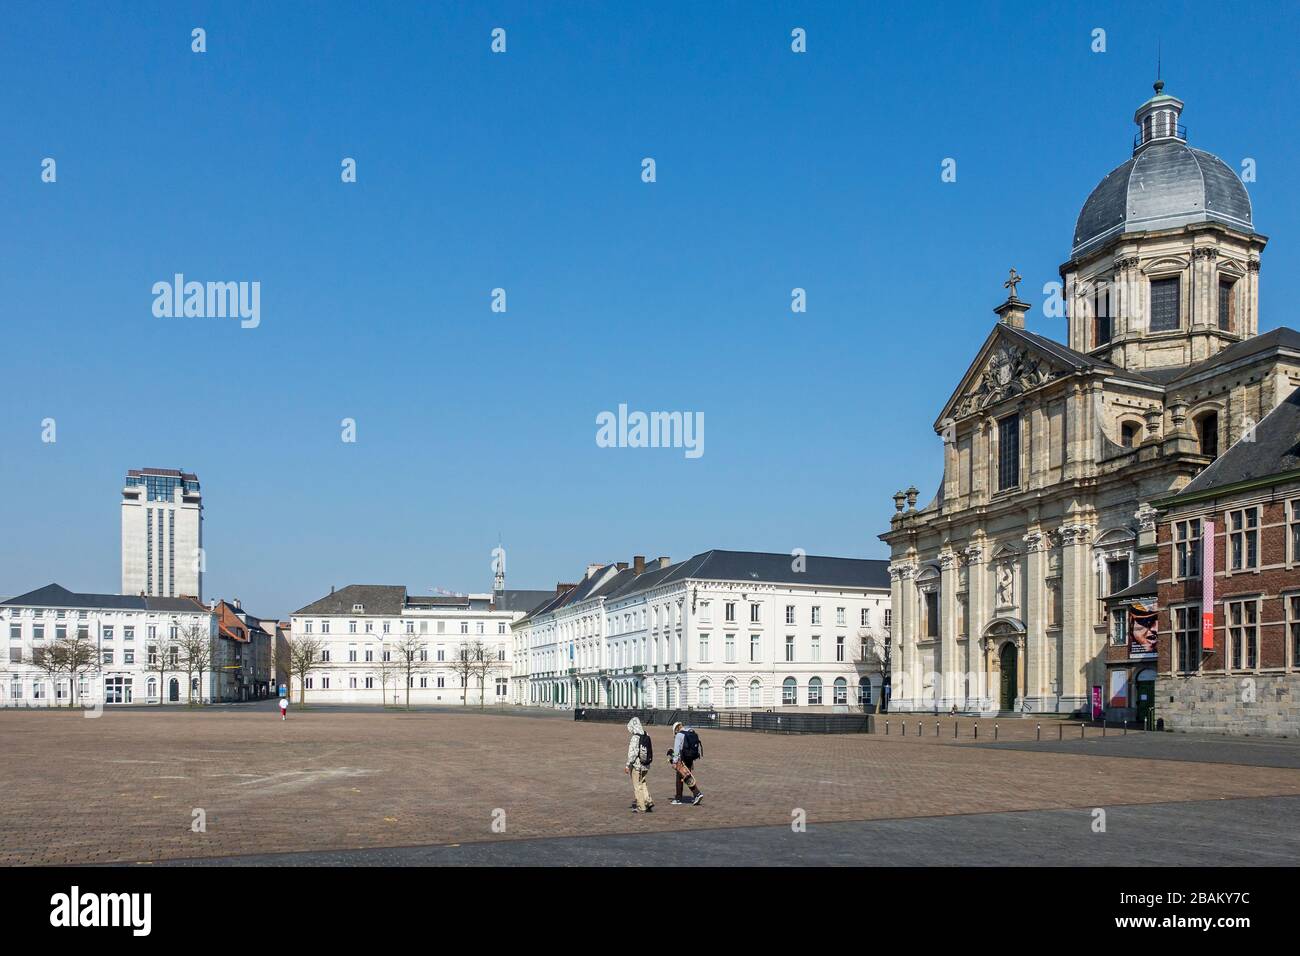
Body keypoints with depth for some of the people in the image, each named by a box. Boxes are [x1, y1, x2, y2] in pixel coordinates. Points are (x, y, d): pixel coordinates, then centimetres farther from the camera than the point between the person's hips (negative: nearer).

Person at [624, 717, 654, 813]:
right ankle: (648, 802, 14)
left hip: (637, 765, -7)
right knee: (642, 783, 22)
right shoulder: (646, 736, 3)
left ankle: (641, 807, 10)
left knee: (637, 786, 5)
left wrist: (628, 765, -11)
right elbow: (650, 751, 8)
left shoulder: (635, 738, -19)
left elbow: (632, 753, -19)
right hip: (646, 765, 7)